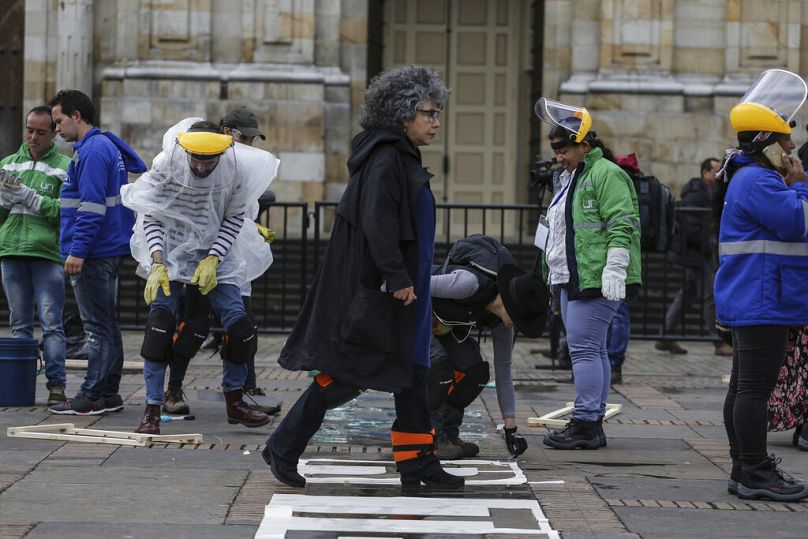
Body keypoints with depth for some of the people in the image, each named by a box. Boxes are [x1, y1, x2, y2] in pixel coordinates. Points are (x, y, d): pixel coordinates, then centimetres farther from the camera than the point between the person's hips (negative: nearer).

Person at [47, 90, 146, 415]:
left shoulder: (92, 150, -15)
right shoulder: (107, 147, 18)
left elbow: (91, 206, -22)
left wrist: (77, 250, -23)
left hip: (93, 254, -10)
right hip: (109, 251, 10)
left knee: (98, 327, -7)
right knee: (106, 325, 13)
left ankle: (93, 397, -5)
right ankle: (109, 394, 17)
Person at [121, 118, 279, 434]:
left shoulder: (237, 168, -16)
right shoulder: (166, 165, -19)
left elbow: (233, 219, -6)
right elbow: (151, 217, -12)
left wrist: (212, 260, -16)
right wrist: (157, 264, -23)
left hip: (216, 254, 2)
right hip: (171, 252, -2)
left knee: (240, 328, -3)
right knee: (159, 325, -17)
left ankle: (234, 402, 19)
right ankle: (152, 410, -12)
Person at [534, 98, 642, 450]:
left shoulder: (606, 174, -11)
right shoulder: (571, 177, 22)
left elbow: (621, 226, -18)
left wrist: (613, 269, -23)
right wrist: (556, 272, 30)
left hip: (596, 279, -10)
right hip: (573, 279, 10)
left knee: (583, 347, -12)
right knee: (592, 349, 11)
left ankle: (586, 423, -11)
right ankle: (592, 424, 15)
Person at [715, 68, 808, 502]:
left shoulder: (752, 178, 19)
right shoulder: (757, 181, -17)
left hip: (751, 304, 12)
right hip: (762, 303, -12)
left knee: (744, 385, 13)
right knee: (756, 387, -9)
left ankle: (744, 470, 18)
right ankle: (756, 474, -8)